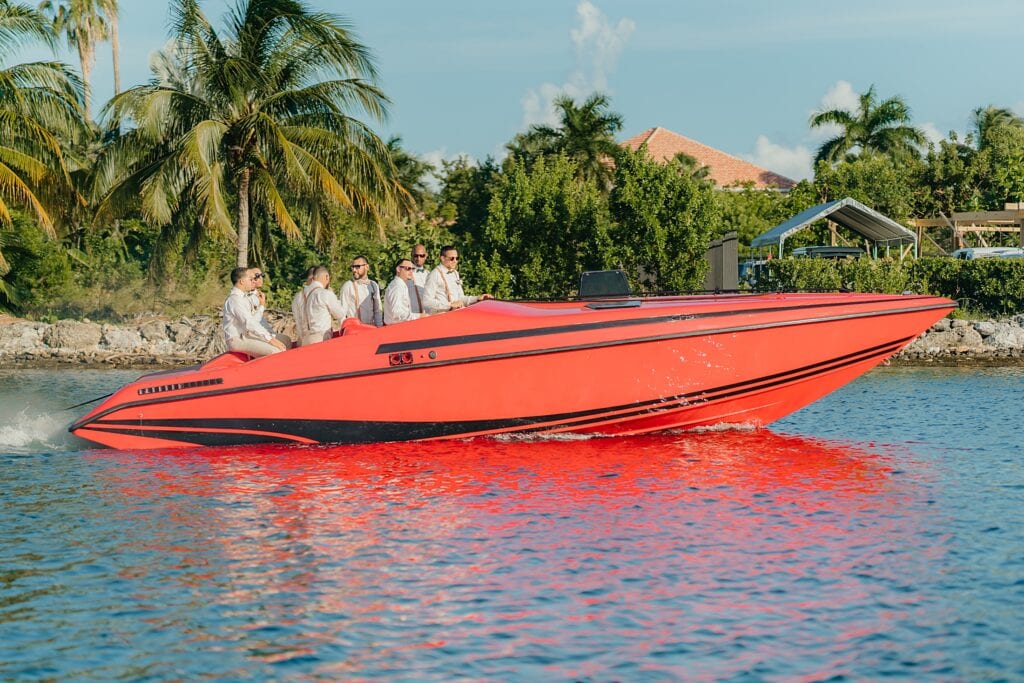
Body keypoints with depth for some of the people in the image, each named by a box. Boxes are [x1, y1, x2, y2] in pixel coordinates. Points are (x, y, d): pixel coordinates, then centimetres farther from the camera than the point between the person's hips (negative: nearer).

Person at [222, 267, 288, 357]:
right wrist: (270, 339, -22)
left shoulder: (244, 297, 17)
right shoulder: (234, 299, -15)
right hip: (238, 340, -10)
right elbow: (249, 324, -22)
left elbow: (255, 320, 15)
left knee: (286, 341, 2)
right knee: (274, 352, -27)